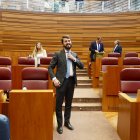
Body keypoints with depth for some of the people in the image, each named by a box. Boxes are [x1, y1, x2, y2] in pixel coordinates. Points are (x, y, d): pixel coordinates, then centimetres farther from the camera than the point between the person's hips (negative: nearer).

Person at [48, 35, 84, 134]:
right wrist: (54, 78, -16)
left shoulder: (74, 55, 12)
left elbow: (82, 66, 5)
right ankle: (60, 124, 15)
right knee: (59, 104, 2)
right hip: (61, 81, -4)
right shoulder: (58, 54, -1)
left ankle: (67, 122, 30)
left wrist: (74, 59, -8)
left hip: (71, 81, 4)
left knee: (69, 103, 14)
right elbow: (50, 67, -3)